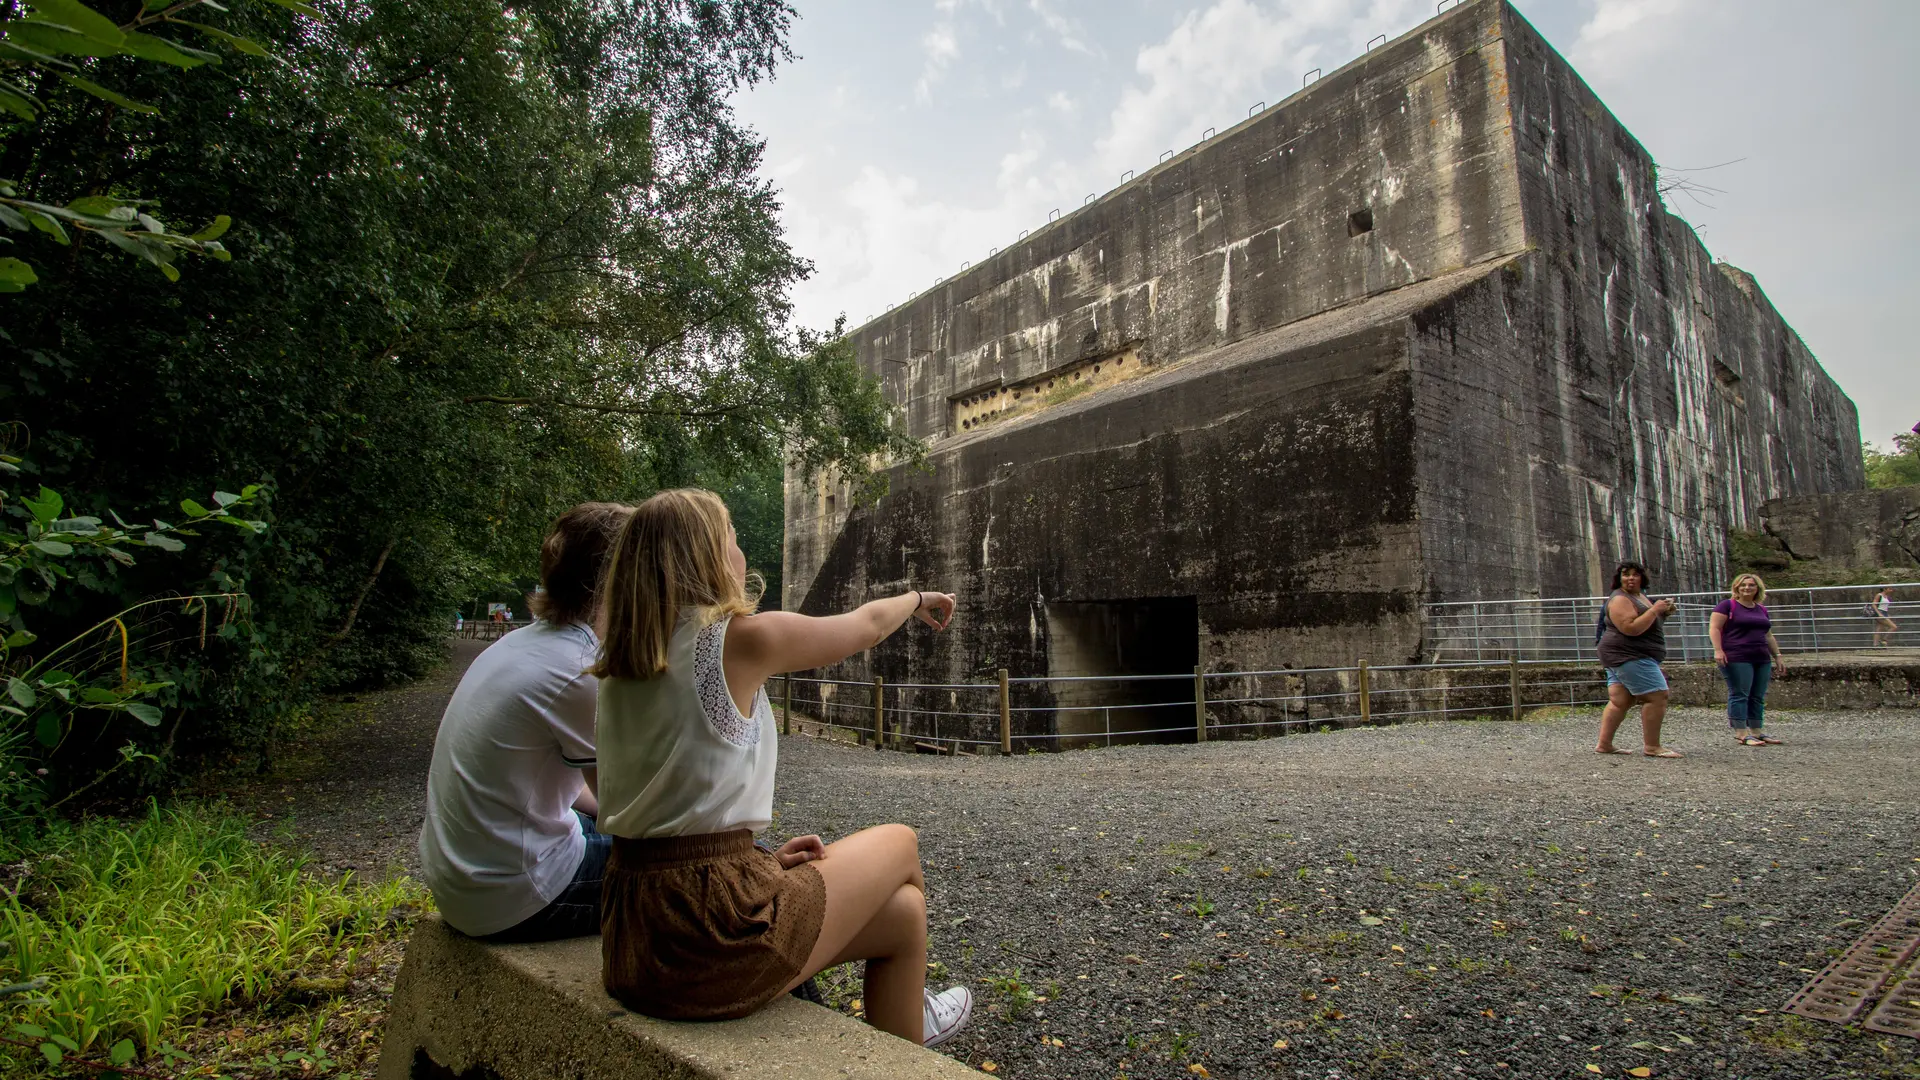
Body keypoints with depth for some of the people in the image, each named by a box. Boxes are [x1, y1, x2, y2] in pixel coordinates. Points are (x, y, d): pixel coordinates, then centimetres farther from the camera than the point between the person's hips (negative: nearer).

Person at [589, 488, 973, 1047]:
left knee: (901, 909, 20)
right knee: (899, 845, 18)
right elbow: (866, 625, 4)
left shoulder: (621, 665, 9)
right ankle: (903, 1048, 37)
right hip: (711, 934, -7)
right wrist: (917, 598, 24)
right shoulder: (743, 638, -13)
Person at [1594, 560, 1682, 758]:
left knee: (1619, 700, 7)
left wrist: (1663, 612, 11)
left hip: (1622, 657, 10)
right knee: (1657, 696, -11)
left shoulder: (1640, 595, 17)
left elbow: (1646, 622, 30)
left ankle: (1604, 744, 7)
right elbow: (1631, 628, -26)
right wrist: (1654, 610, -21)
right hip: (1628, 655, -10)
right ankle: (1652, 746, -8)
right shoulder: (1620, 599, -15)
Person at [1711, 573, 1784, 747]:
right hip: (1736, 659, -7)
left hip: (1762, 659, 7)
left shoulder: (1762, 609, 19)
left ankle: (1758, 732, 13)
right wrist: (1718, 650, -18)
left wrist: (1777, 655, 21)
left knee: (1758, 697, 8)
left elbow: (1768, 636, 26)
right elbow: (1714, 628, -8)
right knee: (1739, 695, -8)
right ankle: (1742, 734, -8)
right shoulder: (1727, 605, -1)